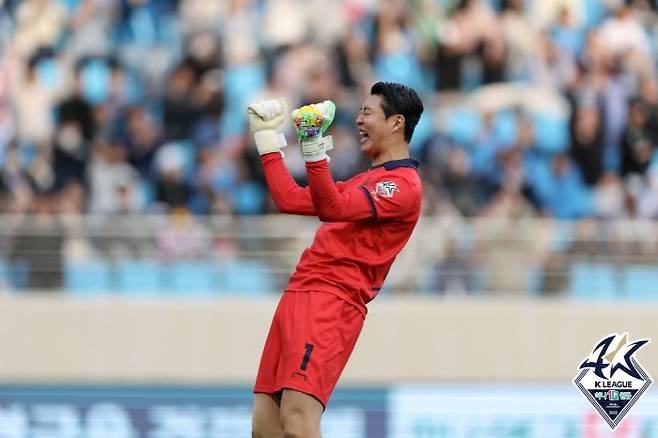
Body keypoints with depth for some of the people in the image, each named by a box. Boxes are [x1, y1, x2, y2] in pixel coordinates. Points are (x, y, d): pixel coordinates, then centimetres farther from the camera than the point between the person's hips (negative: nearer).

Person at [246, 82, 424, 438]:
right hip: (298, 295, 10)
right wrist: (267, 139, 31)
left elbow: (333, 208, -20)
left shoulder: (403, 184, -5)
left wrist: (314, 150, -30)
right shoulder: (365, 181, 26)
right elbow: (290, 200, 29)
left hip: (331, 301, -10)